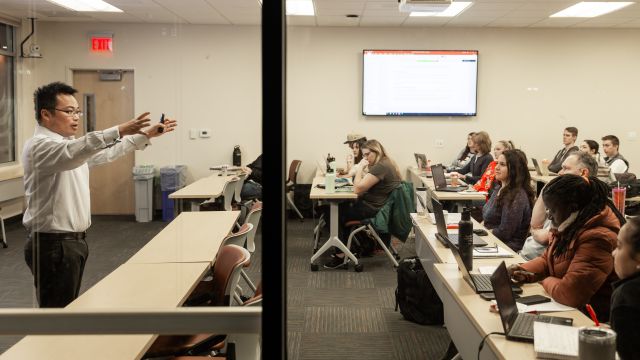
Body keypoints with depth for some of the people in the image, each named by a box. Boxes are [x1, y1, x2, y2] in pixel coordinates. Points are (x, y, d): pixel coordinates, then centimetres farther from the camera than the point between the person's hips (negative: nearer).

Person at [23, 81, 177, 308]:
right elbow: (73, 154, -36)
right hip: (53, 243, -10)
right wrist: (118, 132, -45)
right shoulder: (39, 145, -17)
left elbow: (107, 152, 22)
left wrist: (145, 135, 14)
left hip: (74, 239, 10)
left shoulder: (71, 144, 14)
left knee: (68, 307, 16)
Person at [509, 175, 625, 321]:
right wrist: (525, 271, -1)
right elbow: (547, 260, 19)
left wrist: (546, 281, -10)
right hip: (564, 307, 8)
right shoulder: (568, 227, 4)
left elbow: (569, 294, -31)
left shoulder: (597, 238, -26)